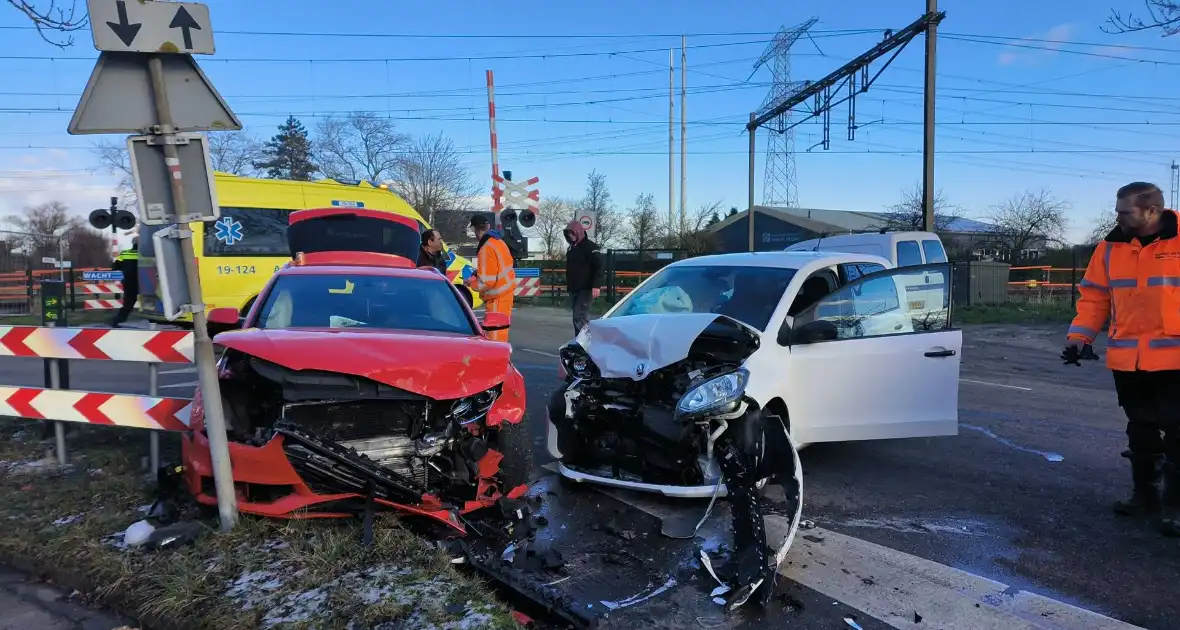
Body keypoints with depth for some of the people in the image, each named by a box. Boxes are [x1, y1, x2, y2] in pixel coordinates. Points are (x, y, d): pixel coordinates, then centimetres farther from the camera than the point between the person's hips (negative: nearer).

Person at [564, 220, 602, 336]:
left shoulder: (590, 246, -8)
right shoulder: (571, 248, 18)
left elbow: (598, 267, -16)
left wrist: (596, 286, -24)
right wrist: (568, 285, 26)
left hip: (585, 289, -8)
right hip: (574, 289, 8)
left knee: (580, 317, -15)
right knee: (578, 317, 9)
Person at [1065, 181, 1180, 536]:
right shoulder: (1110, 248, 5)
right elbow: (1095, 297, 9)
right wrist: (1079, 337, 0)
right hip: (1126, 360, 4)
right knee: (1140, 430, 15)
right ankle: (1144, 493, 28)